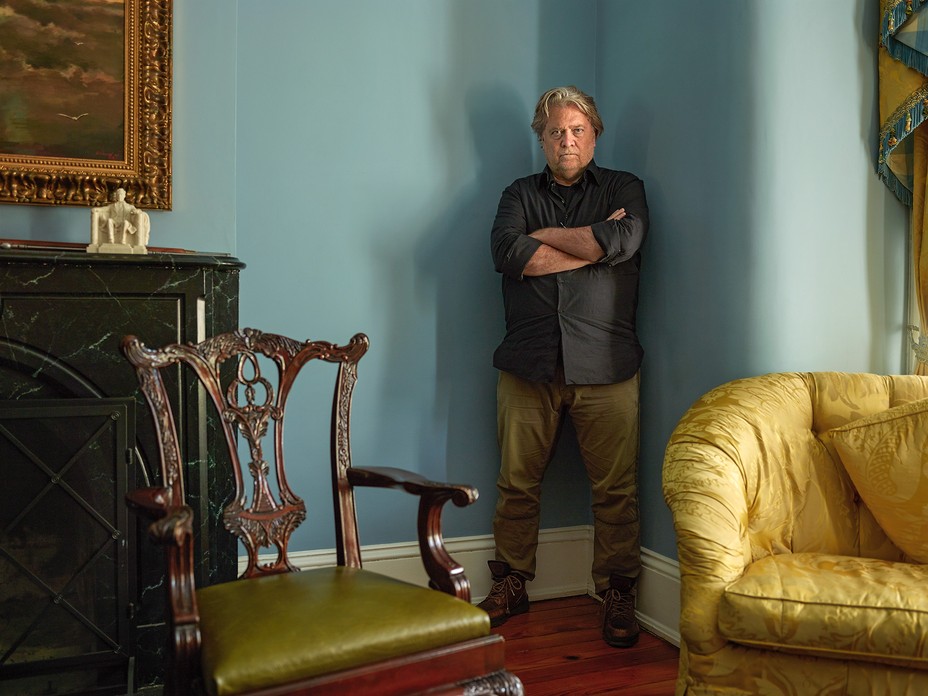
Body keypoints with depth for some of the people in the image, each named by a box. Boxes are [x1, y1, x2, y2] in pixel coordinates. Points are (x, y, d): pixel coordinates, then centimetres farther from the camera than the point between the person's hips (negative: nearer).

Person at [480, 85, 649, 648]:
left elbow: (625, 240, -11)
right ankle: (512, 585, 22)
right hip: (528, 366, 2)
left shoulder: (624, 188, 12)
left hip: (604, 366, -1)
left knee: (616, 488, 0)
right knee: (517, 483, 6)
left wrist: (548, 235, -2)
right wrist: (592, 243, -5)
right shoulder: (520, 194, 16)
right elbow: (508, 253, -5)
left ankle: (617, 594, 15)